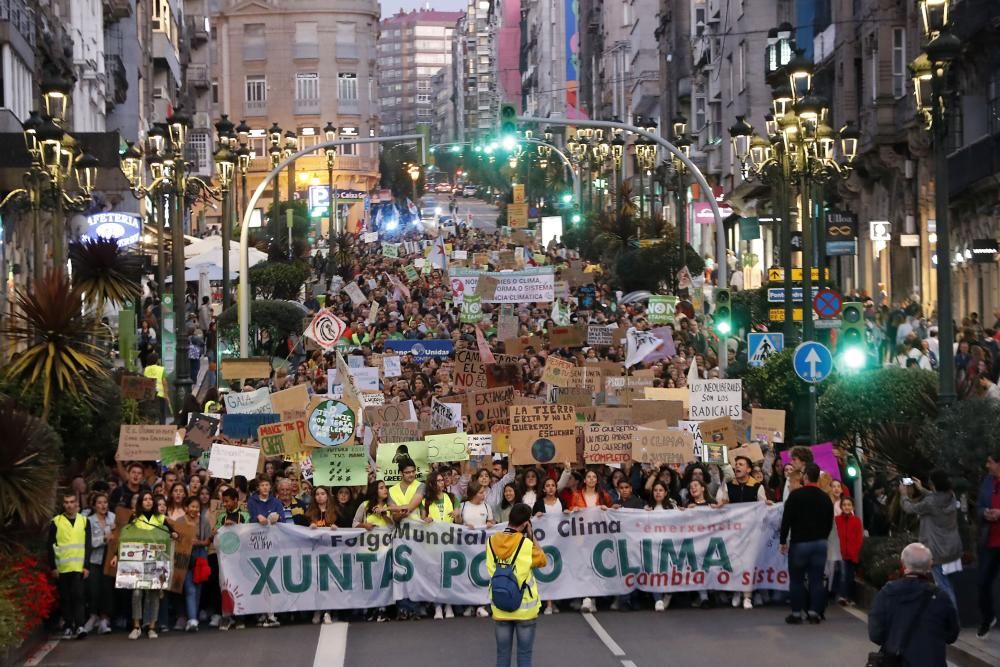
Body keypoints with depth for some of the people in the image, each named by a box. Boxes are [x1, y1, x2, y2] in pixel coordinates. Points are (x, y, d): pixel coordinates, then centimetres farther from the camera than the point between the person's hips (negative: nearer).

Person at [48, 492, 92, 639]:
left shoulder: (84, 521, 8)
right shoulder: (56, 522, 4)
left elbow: (88, 545, 6)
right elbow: (51, 546, 4)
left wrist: (87, 566, -2)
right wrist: (53, 567, -3)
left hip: (79, 567, 0)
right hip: (62, 568, 0)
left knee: (78, 596, -11)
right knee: (65, 598, 5)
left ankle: (79, 626, -15)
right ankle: (67, 628, 12)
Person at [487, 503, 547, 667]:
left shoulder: (491, 542, -6)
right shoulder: (526, 544, -15)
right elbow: (542, 561, 3)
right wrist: (530, 536, 2)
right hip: (525, 608, -3)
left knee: (503, 653, 10)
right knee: (524, 654, 6)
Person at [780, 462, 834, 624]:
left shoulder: (796, 495, -11)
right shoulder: (825, 498, 4)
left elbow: (786, 519, -10)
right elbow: (829, 522, 12)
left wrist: (783, 541, -1)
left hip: (800, 543, -4)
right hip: (820, 543, 4)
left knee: (797, 579, 5)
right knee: (816, 579, 5)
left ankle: (797, 613, 6)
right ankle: (814, 612, 4)